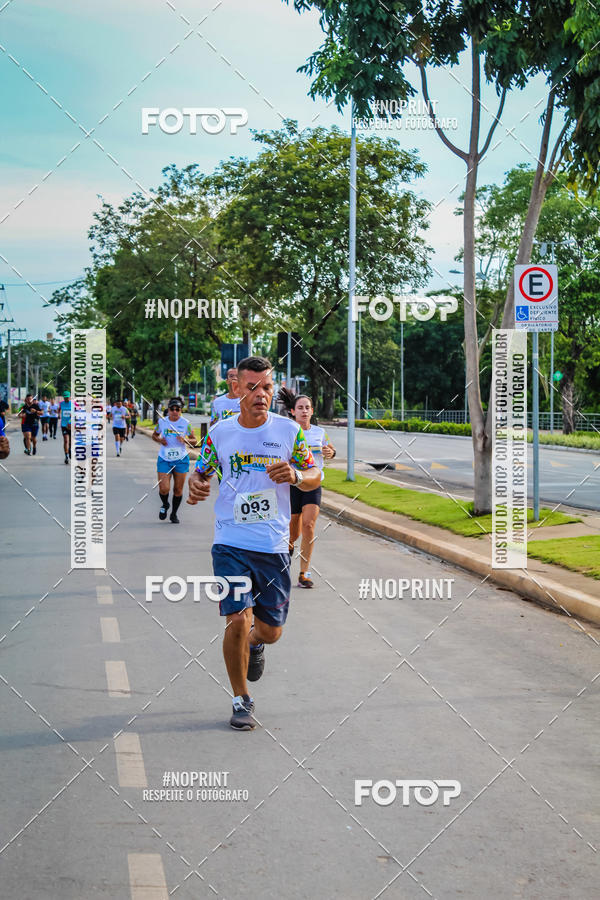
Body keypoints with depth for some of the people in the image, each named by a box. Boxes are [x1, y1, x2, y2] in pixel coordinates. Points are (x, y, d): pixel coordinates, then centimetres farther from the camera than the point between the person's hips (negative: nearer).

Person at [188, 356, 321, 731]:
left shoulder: (289, 430, -1)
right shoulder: (220, 432, 0)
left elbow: (315, 476, 6)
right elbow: (201, 472, 11)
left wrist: (296, 476, -17)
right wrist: (196, 485, -13)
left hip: (274, 546, 1)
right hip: (231, 544, -1)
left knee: (271, 629, 6)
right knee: (238, 619, -13)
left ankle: (255, 643, 45)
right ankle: (242, 700, 8)